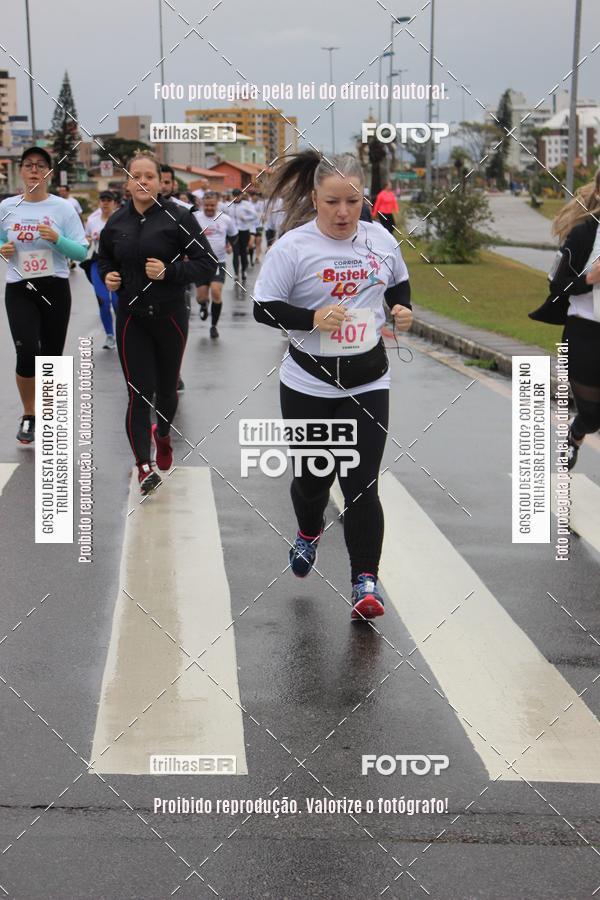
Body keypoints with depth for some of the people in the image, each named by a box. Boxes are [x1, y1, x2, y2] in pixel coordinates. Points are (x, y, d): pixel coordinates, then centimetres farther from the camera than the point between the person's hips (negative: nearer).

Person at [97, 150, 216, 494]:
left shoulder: (178, 217, -9)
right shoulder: (116, 222, 3)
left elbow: (207, 266, -9)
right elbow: (105, 260, 22)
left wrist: (169, 271, -22)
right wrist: (108, 276, 0)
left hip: (170, 315, -1)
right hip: (132, 317, 1)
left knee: (167, 387, 16)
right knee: (139, 392, -8)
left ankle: (163, 434, 46)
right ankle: (144, 465, -7)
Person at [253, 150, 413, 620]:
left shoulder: (380, 239, 2)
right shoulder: (293, 247, -11)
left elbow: (398, 281, 21)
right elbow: (264, 308, -11)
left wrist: (403, 309, 1)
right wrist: (312, 318, -25)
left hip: (368, 383, 2)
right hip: (309, 384, -1)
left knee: (362, 484, -6)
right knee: (313, 475, 13)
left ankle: (366, 580, 1)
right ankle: (309, 532, 47)